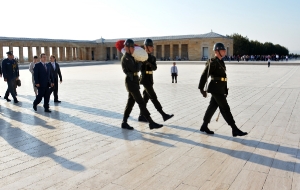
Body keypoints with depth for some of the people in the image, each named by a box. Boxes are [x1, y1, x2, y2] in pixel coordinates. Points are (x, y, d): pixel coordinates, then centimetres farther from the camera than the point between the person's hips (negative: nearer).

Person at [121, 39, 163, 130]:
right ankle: (151, 123, -9)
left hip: (134, 81, 10)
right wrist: (140, 62, -2)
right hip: (131, 82, -10)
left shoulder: (130, 57, 17)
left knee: (130, 102, 11)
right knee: (141, 103, -10)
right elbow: (135, 69, -20)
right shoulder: (126, 58, -15)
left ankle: (124, 123, 16)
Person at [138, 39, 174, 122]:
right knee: (154, 98, -9)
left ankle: (141, 116, 16)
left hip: (150, 80, 8)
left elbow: (155, 68, -2)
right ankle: (164, 115, -10)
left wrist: (149, 63, -21)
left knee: (145, 98, 9)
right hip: (145, 80, -7)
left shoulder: (152, 58, 14)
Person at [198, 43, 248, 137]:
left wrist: (225, 90, 20)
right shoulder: (212, 62, -12)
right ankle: (235, 130, -2)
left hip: (220, 89, 9)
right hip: (216, 89, -9)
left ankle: (204, 126, 24)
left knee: (212, 107, 14)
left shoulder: (221, 62, 16)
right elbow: (204, 75, -14)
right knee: (225, 109, -6)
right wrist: (201, 89, -15)